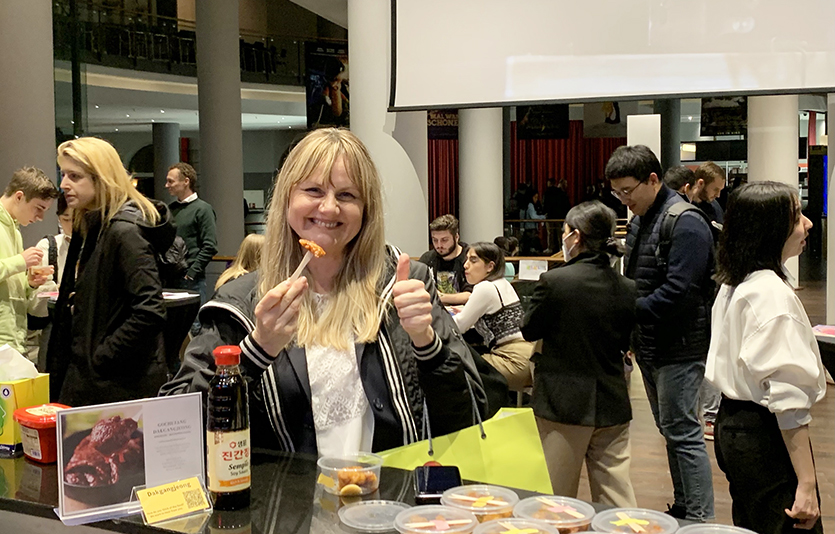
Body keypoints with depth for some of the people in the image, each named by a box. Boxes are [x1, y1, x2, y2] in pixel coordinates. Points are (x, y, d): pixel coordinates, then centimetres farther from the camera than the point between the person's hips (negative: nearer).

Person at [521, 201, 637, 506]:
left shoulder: (555, 281, -15)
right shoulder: (627, 289, -1)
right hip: (613, 406, 4)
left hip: (563, 404, -4)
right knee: (617, 501, 9)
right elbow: (625, 345, 11)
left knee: (557, 501, 11)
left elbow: (529, 331, -1)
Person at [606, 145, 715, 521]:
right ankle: (682, 508, 27)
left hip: (679, 348, -9)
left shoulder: (686, 225, -17)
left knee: (682, 433, -5)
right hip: (649, 345, 9)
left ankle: (700, 518, 4)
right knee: (670, 429, 16)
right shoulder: (639, 222, 13)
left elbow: (677, 292, -25)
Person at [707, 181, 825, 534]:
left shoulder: (734, 285, 9)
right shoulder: (773, 294, -19)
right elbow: (787, 396, -24)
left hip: (732, 425, 10)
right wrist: (807, 484, -24)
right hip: (766, 438, -10)